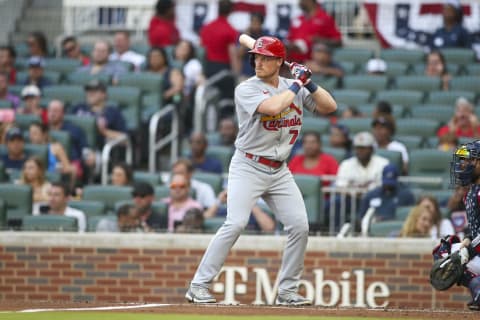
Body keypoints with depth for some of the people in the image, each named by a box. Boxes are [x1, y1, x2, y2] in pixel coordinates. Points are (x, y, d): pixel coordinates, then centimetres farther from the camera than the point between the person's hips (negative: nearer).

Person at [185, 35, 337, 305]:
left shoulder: (294, 87, 8)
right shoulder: (246, 90, -10)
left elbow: (330, 107, 6)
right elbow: (273, 106, -28)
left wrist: (309, 84, -7)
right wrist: (297, 85, -14)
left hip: (280, 172, 6)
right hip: (248, 168, -6)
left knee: (300, 226, -2)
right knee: (236, 224, -18)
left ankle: (288, 290, 10)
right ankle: (199, 286, -15)